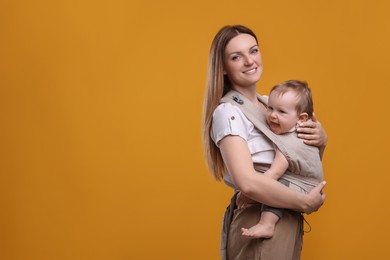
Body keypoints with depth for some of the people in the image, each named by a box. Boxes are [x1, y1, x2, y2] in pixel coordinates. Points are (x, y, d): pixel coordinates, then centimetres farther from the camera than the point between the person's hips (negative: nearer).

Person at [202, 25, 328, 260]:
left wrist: (321, 139, -6)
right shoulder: (227, 112, -15)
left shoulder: (271, 103, 7)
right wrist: (305, 202, -17)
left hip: (288, 220, 8)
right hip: (257, 224, -7)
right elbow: (248, 182, -27)